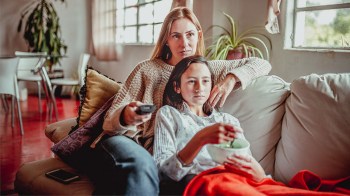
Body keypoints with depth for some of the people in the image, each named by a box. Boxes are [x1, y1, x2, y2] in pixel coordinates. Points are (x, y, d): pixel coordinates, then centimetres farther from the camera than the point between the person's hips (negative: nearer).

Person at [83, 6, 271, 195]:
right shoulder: (146, 69, 9)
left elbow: (261, 64, 18)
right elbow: (110, 121, 3)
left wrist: (231, 78, -2)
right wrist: (125, 117, -22)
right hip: (128, 143, 0)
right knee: (141, 165, -38)